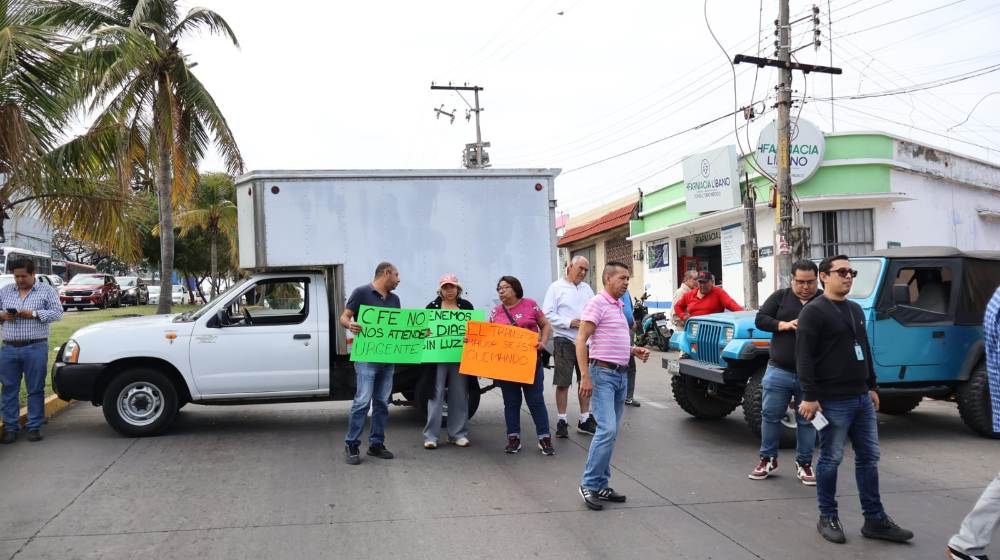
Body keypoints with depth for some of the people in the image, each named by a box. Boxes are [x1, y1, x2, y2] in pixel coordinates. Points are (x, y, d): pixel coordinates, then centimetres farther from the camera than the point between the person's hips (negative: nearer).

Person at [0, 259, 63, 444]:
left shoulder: (46, 290, 2)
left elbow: (57, 312, -4)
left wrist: (32, 314, -15)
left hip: (36, 348, -3)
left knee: (35, 389, 2)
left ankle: (34, 427, 9)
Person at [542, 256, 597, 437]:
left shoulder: (587, 288, 13)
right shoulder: (556, 287, -4)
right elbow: (548, 314, -10)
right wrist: (569, 323, -17)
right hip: (564, 340, -5)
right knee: (563, 383, 0)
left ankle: (584, 420, 22)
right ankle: (562, 421, 11)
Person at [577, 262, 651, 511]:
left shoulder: (618, 306, 17)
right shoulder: (597, 303, -10)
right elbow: (581, 340, -16)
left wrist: (634, 350, 10)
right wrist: (585, 376, -23)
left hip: (621, 375, 9)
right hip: (603, 373, -9)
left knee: (611, 433, 9)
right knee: (606, 429, -16)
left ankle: (601, 485, 15)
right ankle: (589, 485, -7)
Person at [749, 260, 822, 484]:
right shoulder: (780, 297, 6)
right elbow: (760, 320, 0)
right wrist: (785, 325, -13)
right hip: (779, 370, 1)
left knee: (807, 420, 8)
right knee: (770, 415, 5)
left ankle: (804, 463, 21)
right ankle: (768, 459, 20)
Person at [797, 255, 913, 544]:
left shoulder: (855, 309, 15)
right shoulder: (814, 312, -11)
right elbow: (804, 357, -16)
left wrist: (872, 386, 20)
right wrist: (810, 396, -20)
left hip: (862, 398, 8)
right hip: (833, 401, -8)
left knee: (869, 458, 10)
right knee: (831, 460, 2)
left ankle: (875, 520, 17)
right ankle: (828, 518, 14)